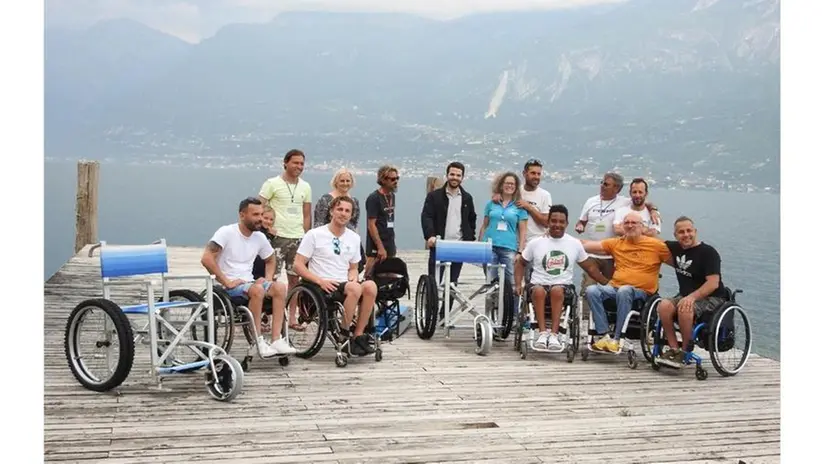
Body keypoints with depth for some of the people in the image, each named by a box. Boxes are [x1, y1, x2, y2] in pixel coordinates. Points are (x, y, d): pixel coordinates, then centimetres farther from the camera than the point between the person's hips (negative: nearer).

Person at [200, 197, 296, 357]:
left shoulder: (260, 237, 9)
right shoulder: (226, 232, -10)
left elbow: (270, 259, 27)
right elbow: (206, 259, -20)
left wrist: (268, 278, 6)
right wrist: (226, 281, -21)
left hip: (248, 282, 6)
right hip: (229, 286, -6)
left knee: (280, 287, -20)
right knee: (257, 289, -35)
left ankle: (276, 340, -23)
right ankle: (259, 342, -26)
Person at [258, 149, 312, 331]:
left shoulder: (305, 187, 12)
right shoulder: (273, 183, -2)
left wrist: (305, 236, 9)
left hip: (298, 238, 5)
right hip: (278, 236, -5)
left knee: (294, 278, 8)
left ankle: (292, 318, 16)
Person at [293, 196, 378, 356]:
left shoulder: (354, 238, 16)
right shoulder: (314, 235, 1)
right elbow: (298, 265, -2)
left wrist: (353, 276, 0)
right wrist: (320, 280, -15)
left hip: (345, 285, 5)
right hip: (321, 288, -5)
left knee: (370, 286, -27)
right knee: (355, 288, -34)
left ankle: (358, 335, -19)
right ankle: (344, 333, -15)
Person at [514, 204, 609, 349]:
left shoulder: (575, 244, 9)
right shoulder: (535, 243, 6)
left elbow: (590, 268, 16)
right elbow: (521, 263, 15)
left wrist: (608, 284, 11)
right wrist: (518, 285, 1)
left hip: (564, 287, 0)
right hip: (539, 284, 0)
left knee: (557, 290, -36)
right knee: (539, 290, -36)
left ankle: (554, 334, -37)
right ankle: (543, 332, -36)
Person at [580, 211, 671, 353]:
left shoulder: (656, 245, 7)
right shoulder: (616, 243, 15)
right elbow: (587, 245, 12)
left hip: (641, 291, -4)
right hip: (614, 287, 4)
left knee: (624, 291, -37)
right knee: (591, 290, -24)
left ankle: (616, 339, -31)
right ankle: (604, 335, -25)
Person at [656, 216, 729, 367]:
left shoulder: (708, 252, -13)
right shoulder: (675, 248, 8)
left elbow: (713, 284, -22)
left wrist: (692, 297, -32)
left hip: (711, 298, -6)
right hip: (685, 295, 6)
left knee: (685, 309, -36)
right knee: (664, 306, -25)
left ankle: (686, 351, -17)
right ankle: (674, 348, -16)